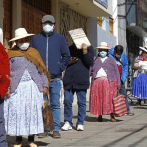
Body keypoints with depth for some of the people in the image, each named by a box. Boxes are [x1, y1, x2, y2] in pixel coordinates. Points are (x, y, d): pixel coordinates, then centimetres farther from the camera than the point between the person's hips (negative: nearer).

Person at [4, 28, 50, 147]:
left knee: (33, 111, -2)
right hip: (17, 87, -1)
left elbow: (42, 70, 13)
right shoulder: (11, 54, 8)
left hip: (33, 87, 1)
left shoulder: (34, 52, 14)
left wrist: (45, 85, 5)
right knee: (16, 111, -4)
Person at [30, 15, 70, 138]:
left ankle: (56, 129, 3)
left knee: (55, 104, -1)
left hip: (55, 78, -1)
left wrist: (60, 68, -3)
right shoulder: (36, 39, 11)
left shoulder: (60, 38, 8)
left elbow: (67, 56, 9)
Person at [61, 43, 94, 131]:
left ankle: (80, 123, 10)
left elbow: (90, 63, -4)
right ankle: (68, 122, 9)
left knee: (82, 102, 2)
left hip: (81, 80, -3)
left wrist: (85, 51, -14)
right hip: (69, 80, 3)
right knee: (67, 101, 0)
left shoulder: (89, 48, 6)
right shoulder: (70, 48, 15)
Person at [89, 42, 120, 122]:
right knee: (98, 99, -2)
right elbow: (90, 71, 14)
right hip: (97, 82, 2)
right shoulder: (95, 60, 17)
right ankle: (99, 116, 5)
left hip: (110, 82, -2)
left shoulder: (111, 60, 13)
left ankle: (112, 116, -2)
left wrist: (118, 83, 2)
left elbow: (116, 72, 9)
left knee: (110, 99, -7)